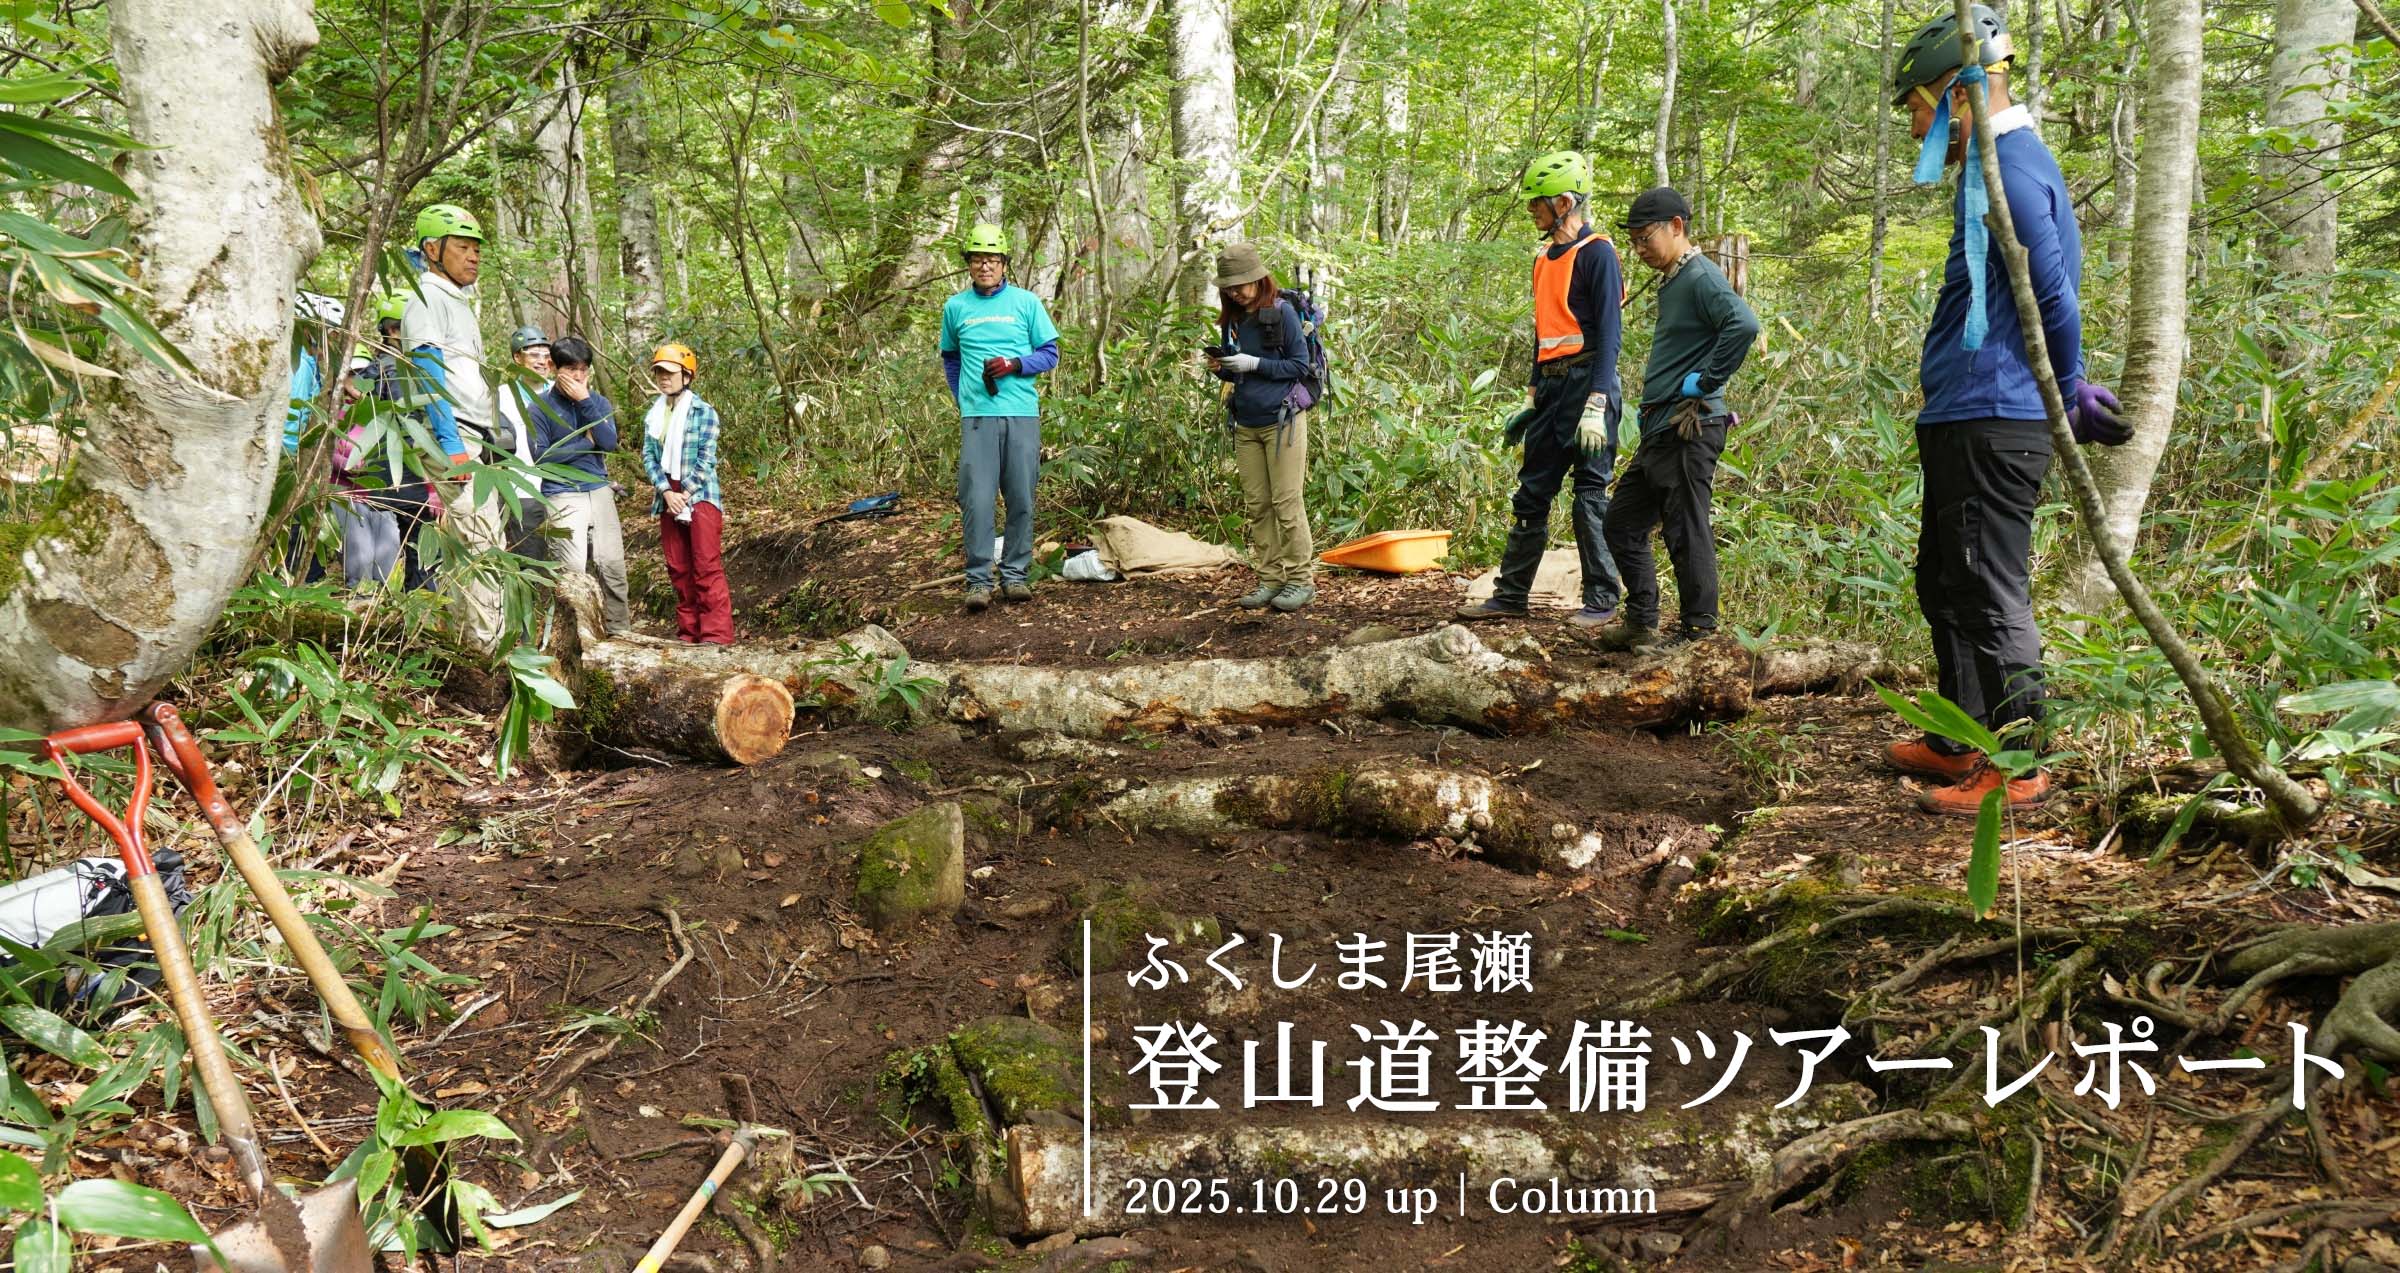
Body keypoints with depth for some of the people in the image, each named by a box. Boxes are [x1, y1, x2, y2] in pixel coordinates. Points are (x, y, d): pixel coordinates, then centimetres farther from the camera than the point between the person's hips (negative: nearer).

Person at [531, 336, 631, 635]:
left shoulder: (598, 401, 7)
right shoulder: (541, 406, -4)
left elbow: (609, 443, -9)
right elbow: (541, 456, -12)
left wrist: (584, 401, -13)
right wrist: (586, 443, -8)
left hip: (599, 491, 4)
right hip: (563, 496, -4)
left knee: (612, 565, 4)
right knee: (572, 571, -8)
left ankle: (620, 631, 16)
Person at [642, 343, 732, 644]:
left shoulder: (703, 412, -6)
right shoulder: (653, 415, 9)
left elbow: (706, 460, -10)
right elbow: (649, 456, 4)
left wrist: (685, 494, -15)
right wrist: (667, 492, -11)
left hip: (699, 495, -6)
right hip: (668, 497, 6)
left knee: (707, 568, -9)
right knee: (678, 569, 8)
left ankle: (717, 635, -10)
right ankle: (688, 632, 16)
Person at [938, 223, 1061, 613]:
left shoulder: (1026, 302, 6)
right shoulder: (955, 307, 11)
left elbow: (1050, 354, 7)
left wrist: (1014, 365, -10)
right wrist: (962, 400, 12)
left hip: (1022, 415, 0)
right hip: (977, 417, 0)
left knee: (1021, 499, 2)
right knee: (977, 500, -8)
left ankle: (1016, 574, 13)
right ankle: (979, 580, -4)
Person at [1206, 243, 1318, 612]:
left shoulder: (1282, 312, -7)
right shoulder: (1232, 319, 10)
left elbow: (1300, 366, -7)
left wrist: (1254, 364, -16)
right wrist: (1220, 368, -4)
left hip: (1282, 420, -6)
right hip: (1246, 425, 6)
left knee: (1286, 502, -4)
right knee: (1257, 505, 6)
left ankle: (1301, 579, 4)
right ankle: (1271, 578, 13)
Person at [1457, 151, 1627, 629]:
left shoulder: (1596, 253, -10)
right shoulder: (1545, 259, 16)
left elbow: (1609, 333, -16)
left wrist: (1596, 405, -22)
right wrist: (1531, 399, 22)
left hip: (1586, 382, -9)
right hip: (1551, 387, 9)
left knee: (1590, 492, -3)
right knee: (1531, 493, 10)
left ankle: (1601, 600, 6)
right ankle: (1510, 595, 16)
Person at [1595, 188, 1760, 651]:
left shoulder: (1701, 277, -13)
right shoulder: (1671, 281, 18)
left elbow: (1744, 325, -29)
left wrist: (1707, 382, -21)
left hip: (1689, 428, -11)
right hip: (1659, 430, 11)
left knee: (1686, 533, -5)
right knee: (1622, 523, 15)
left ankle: (1698, 633, 5)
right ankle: (1640, 622, 23)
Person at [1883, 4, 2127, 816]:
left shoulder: (2009, 165, -14)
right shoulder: (1995, 167, 19)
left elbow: (2054, 293, -18)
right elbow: (2050, 294, 22)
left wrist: (2071, 393, -9)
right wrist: (2069, 393, 18)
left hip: (1992, 421, -11)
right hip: (1964, 420, 11)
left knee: (1991, 595, -6)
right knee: (1944, 584, 18)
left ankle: (2019, 769, 0)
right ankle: (1956, 743, 29)